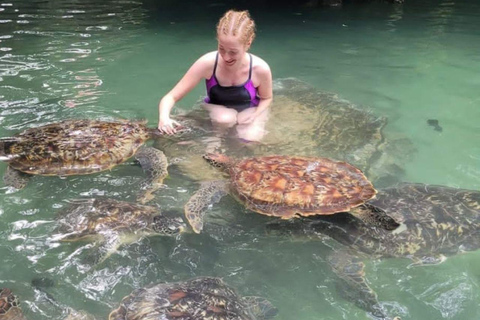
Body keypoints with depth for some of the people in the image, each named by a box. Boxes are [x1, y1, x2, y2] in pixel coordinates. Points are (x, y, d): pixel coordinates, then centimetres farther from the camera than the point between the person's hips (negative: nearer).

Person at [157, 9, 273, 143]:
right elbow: (171, 97, -26)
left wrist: (254, 115, -24)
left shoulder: (260, 69, -26)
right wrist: (164, 118, -48)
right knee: (225, 119, -35)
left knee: (250, 139, -28)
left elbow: (266, 98, -2)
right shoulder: (208, 63, -29)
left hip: (249, 110, 1)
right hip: (217, 109, -1)